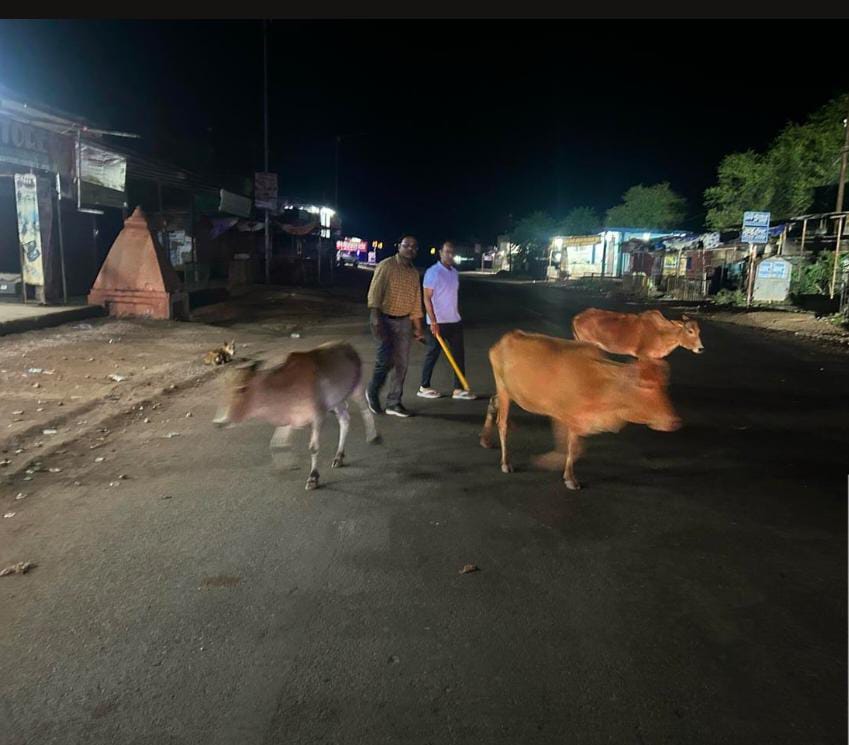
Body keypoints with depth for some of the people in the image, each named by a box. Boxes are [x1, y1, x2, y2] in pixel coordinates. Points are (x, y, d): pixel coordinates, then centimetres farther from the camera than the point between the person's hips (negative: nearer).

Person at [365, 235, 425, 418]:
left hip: (404, 321, 6)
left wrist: (417, 327, 12)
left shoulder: (414, 273, 12)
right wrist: (375, 317, -24)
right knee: (386, 359, -12)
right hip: (385, 318, -6)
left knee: (402, 363, 4)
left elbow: (416, 301, 15)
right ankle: (372, 392, 14)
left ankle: (393, 403, 13)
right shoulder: (386, 265, -7)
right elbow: (374, 292, -13)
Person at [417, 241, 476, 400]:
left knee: (458, 354, 4)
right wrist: (433, 322, -18)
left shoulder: (455, 272, 10)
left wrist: (457, 314, 15)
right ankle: (424, 387, 17)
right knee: (433, 354, 3)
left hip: (454, 320, 7)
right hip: (438, 322, -7)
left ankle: (459, 389, 8)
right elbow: (427, 298, -15)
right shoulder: (433, 272, -12)